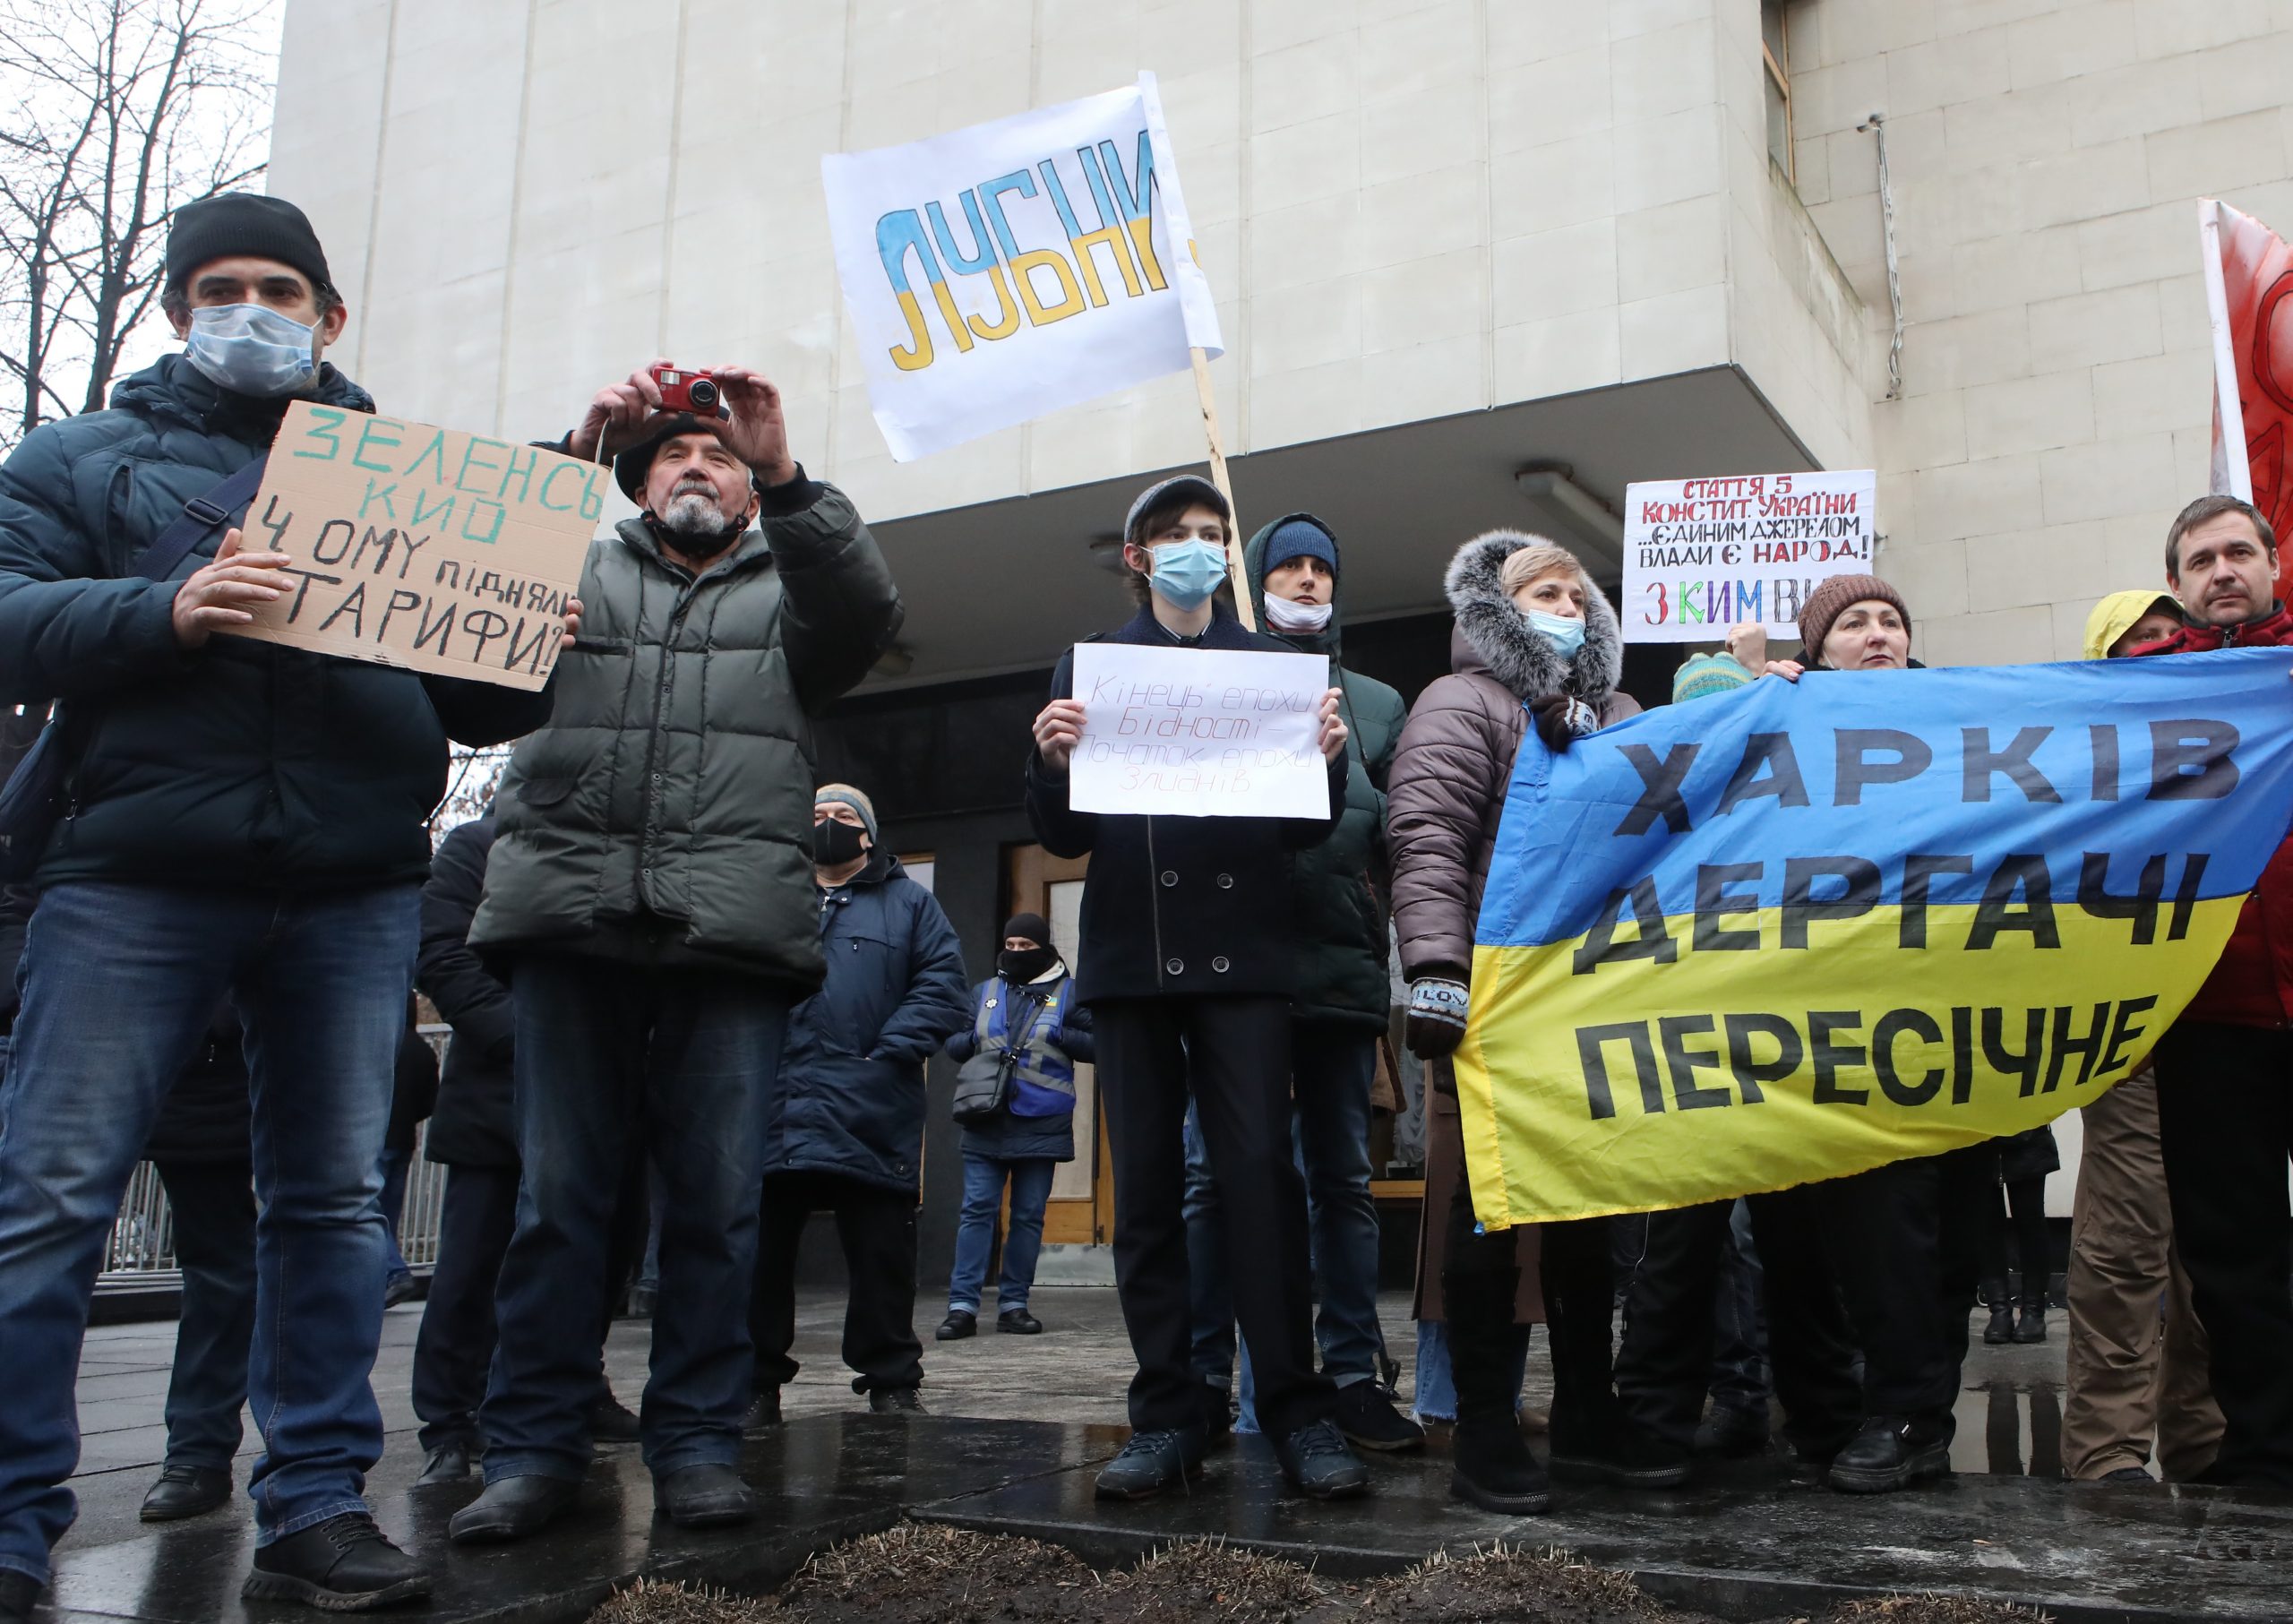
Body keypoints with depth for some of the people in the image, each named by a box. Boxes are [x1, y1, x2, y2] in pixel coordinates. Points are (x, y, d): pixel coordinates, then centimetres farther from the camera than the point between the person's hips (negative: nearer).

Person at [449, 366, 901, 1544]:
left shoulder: (786, 594, 20)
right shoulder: (580, 572, 23)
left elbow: (865, 611, -1)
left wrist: (786, 476, -13)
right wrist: (577, 450, -8)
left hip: (731, 929, 0)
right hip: (569, 916, 1)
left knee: (718, 1199, 1)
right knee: (558, 1192, 1)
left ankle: (697, 1441, 11)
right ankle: (534, 1447, 10)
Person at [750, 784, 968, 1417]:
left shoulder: (909, 904, 14)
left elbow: (943, 987, 1)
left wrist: (887, 1055, -11)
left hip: (871, 1117, -2)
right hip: (769, 1110, 2)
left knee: (882, 1252, 2)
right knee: (757, 1248, 5)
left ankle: (892, 1382, 13)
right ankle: (756, 1382, 16)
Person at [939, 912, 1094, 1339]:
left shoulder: (1070, 993, 5)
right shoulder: (984, 992, 12)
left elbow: (1097, 1045, 0)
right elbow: (954, 1045, 14)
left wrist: (1060, 1036, -16)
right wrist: (972, 1038, -8)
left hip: (1042, 1124, -1)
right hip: (986, 1123, 1)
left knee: (1029, 1216, 6)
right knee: (977, 1210, -3)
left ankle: (1014, 1304, 14)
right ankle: (962, 1305, -1)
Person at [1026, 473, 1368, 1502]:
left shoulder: (1269, 665, 14)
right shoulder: (1091, 667, 14)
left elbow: (1307, 830, 10)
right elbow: (1064, 837, 9)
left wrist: (1327, 759, -11)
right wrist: (1050, 762, -11)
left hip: (1241, 954, -1)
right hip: (1132, 954, 1)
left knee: (1260, 1170, -8)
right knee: (1146, 1185, 2)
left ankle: (1296, 1410, -2)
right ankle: (1166, 1414, 9)